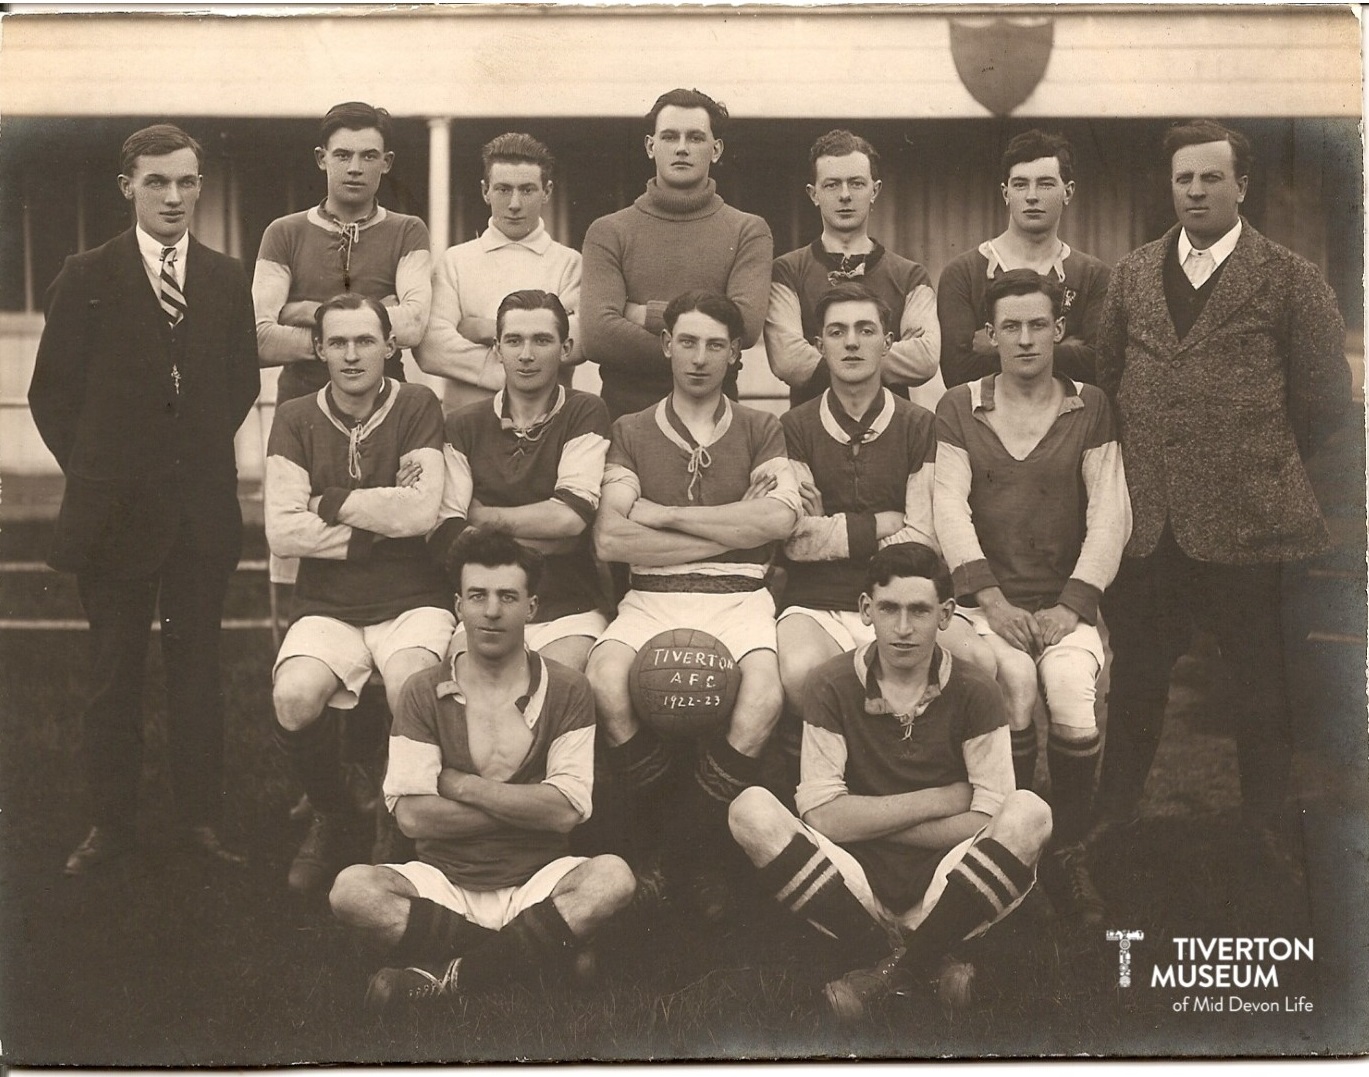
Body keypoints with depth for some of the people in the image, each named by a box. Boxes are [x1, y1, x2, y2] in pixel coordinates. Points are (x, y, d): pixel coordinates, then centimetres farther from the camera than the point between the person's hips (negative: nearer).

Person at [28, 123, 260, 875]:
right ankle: (109, 821, 16)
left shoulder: (226, 279, 8)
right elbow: (51, 391, 3)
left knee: (196, 664, 8)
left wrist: (206, 453, 4)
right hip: (114, 505, -2)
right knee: (113, 670, 5)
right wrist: (90, 469, -1)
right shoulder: (86, 279, 0)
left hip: (202, 506, 2)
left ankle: (201, 814, 17)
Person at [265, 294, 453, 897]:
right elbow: (282, 531, -5)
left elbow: (423, 513, -12)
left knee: (410, 689, -33)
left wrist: (329, 502, -5)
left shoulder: (418, 408, 2)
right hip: (327, 608, 2)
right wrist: (380, 524, -8)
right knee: (294, 700, -27)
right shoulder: (295, 420, 7)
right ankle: (330, 820, 5)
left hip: (412, 602, -1)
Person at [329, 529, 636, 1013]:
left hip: (535, 883, 0)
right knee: (352, 889, -27)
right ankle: (534, 948, -20)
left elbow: (566, 810, -9)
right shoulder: (425, 692, 2)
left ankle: (452, 975, -26)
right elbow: (412, 816, -8)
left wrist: (458, 785, -9)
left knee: (612, 877, -30)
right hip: (445, 880, 0)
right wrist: (526, 806, -9)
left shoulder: (565, 691, 1)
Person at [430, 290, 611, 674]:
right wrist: (542, 541, -8)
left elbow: (571, 516, -9)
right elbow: (443, 539, 0)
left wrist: (482, 516, 0)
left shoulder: (585, 414, 5)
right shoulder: (465, 426, 11)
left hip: (568, 612, -1)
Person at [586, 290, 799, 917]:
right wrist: (732, 530, -3)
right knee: (605, 679, -33)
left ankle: (685, 851, -13)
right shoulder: (631, 432, 14)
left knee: (764, 698, -32)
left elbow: (779, 518, -6)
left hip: (738, 597, 0)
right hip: (653, 597, 0)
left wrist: (664, 515, -4)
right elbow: (610, 539, -3)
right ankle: (649, 837, -10)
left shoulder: (759, 430, 15)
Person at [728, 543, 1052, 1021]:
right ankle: (926, 960, -17)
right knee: (752, 810, -24)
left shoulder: (973, 693, -2)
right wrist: (941, 800, -10)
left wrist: (867, 821, -9)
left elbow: (990, 825, -10)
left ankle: (889, 966, -14)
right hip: (856, 889, 0)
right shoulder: (833, 686, -2)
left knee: (1028, 812, -27)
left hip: (944, 892, 0)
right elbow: (820, 816, -10)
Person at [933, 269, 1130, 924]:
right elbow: (950, 507, -1)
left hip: (1066, 600, 0)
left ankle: (1067, 853, -7)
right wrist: (992, 601, -13)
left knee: (1073, 693, -28)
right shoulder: (959, 408, 10)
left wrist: (1071, 605, -10)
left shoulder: (1089, 409, 9)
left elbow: (1110, 513, 1)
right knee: (1015, 676, -30)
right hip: (989, 597, 0)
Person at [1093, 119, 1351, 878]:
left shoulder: (1289, 278, -1)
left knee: (1261, 686, 7)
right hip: (1148, 522, 3)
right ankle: (1113, 816, 25)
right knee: (1135, 678, 12)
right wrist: (1139, 459, 11)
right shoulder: (1132, 274, 10)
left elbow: (1324, 397, 1)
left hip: (1248, 522, -3)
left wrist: (1265, 468, 6)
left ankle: (1266, 826, 23)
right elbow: (1105, 375, 15)